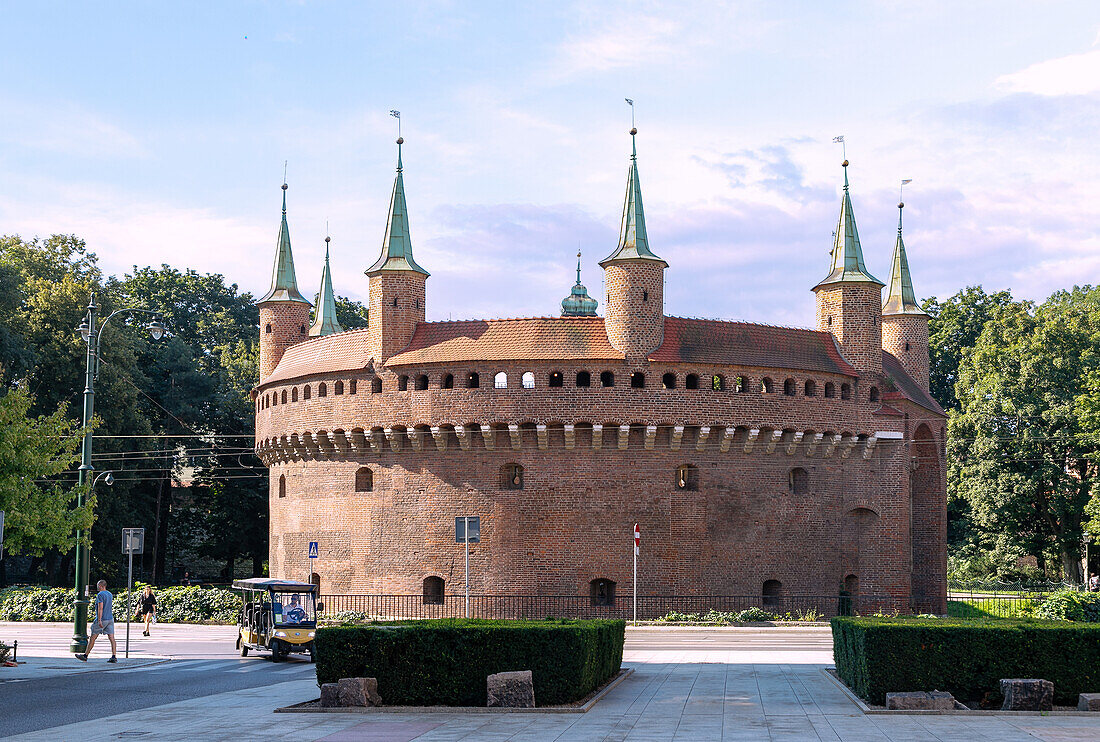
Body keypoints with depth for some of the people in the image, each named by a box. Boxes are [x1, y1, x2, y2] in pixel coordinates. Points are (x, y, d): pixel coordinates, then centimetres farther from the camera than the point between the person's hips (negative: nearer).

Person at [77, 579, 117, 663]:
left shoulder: (100, 594, -12)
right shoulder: (110, 595, 13)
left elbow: (100, 608, -19)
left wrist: (99, 620, -23)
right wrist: (95, 606, 35)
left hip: (102, 619, -7)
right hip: (110, 618, 7)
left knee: (92, 637, 2)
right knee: (111, 638, 1)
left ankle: (85, 656, 9)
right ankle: (114, 657, -6)